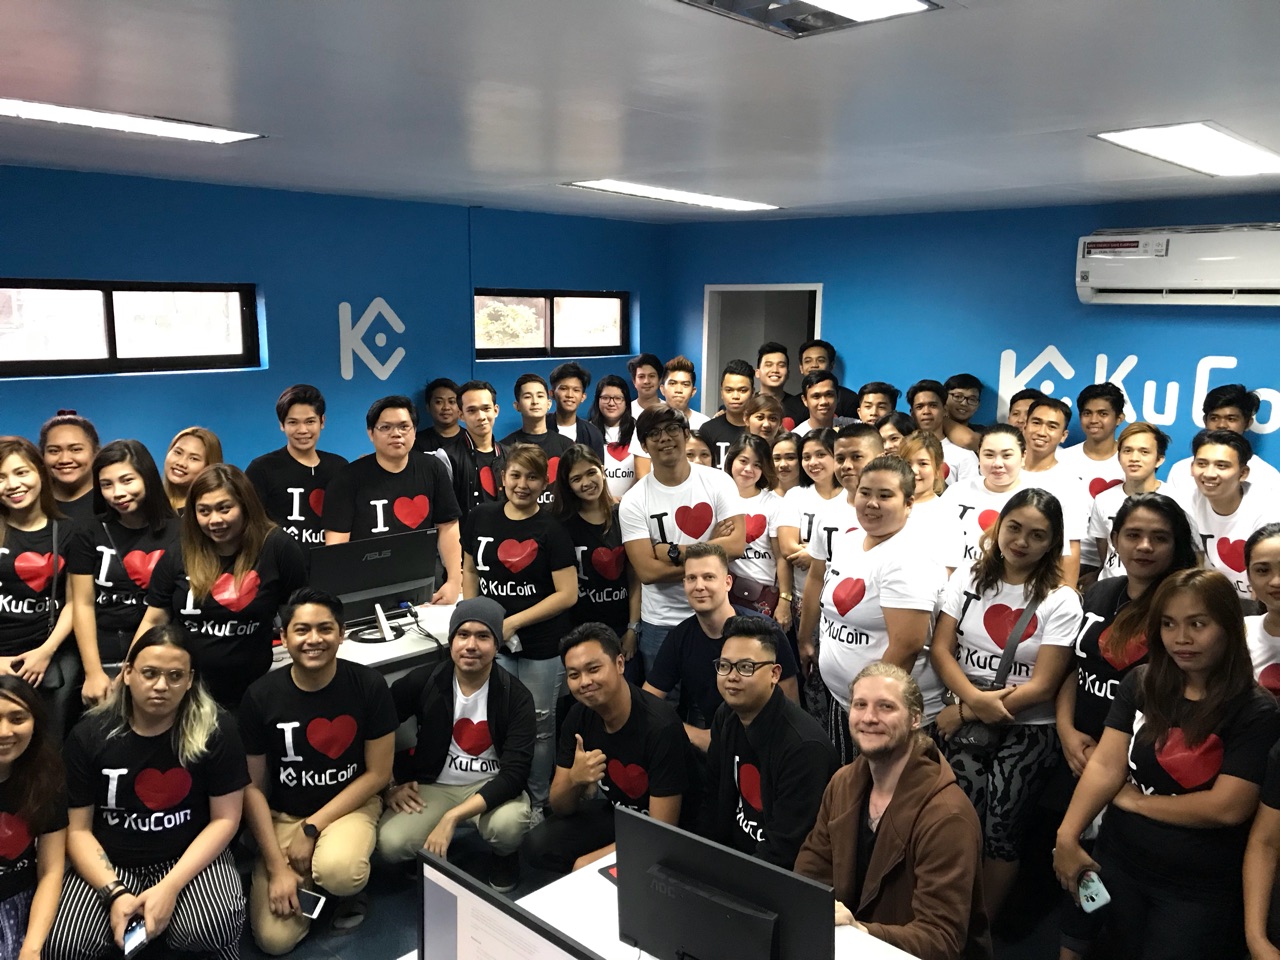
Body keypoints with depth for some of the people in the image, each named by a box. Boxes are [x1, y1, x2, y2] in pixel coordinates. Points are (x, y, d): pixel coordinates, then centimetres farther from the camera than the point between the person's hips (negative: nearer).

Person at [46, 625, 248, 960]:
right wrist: (114, 893, -18)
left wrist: (170, 887, -19)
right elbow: (78, 830, -3)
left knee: (212, 929, -31)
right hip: (109, 863, 3)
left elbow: (225, 819, -7)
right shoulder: (90, 734, -4)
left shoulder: (216, 731, -10)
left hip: (190, 858, -2)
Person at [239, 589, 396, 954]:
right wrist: (276, 866, -11)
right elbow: (253, 787, -5)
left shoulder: (369, 686, -14)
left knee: (338, 873, -35)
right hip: (281, 815, 1)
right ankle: (315, 883, 16)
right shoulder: (261, 695, -12)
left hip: (350, 805, -1)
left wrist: (312, 828, -14)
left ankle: (347, 888, 2)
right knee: (275, 939, -15)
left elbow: (378, 773, -8)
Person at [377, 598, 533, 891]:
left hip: (492, 786, -1)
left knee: (509, 825, -35)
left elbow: (515, 772, -21)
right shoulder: (423, 681, -9)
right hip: (433, 785, 2)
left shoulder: (516, 697, -14)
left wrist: (452, 817, -30)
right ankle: (433, 856, 11)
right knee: (390, 844, -27)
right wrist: (389, 786, -4)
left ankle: (505, 858, 4)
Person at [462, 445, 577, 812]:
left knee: (539, 725, 8)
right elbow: (470, 570, 15)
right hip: (492, 643, 3)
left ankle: (538, 802, 26)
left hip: (542, 646, -3)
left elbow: (567, 594, -14)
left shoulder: (552, 531, -10)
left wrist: (513, 622, -17)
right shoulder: (480, 518, 2)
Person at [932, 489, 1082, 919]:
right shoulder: (969, 580, 6)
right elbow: (941, 649, 1)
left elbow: (1042, 686, -8)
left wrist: (964, 712, -8)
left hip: (1028, 731, -2)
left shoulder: (1060, 601, -3)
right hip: (965, 721, 2)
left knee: (1001, 830, -7)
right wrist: (975, 699, -17)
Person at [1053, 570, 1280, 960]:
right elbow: (1105, 765, -9)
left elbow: (1227, 807, -21)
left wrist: (1135, 800, -11)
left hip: (1201, 890, -4)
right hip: (1117, 864, 4)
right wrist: (1067, 836, -19)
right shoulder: (1141, 685, -2)